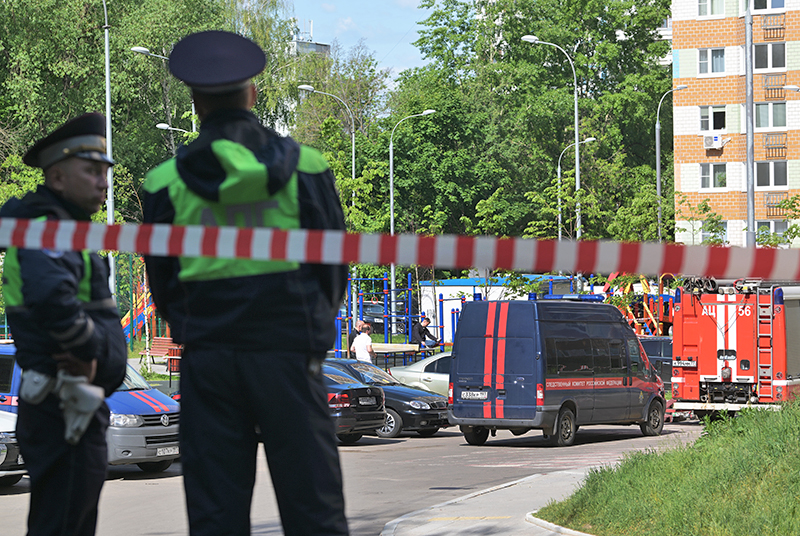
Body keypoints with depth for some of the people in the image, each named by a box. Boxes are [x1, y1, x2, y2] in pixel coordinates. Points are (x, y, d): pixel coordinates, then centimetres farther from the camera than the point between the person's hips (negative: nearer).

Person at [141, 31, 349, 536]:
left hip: (207, 358, 1)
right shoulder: (304, 167, 0)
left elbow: (163, 283, 7)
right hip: (289, 353, -1)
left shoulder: (167, 182, 1)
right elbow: (334, 263, 5)